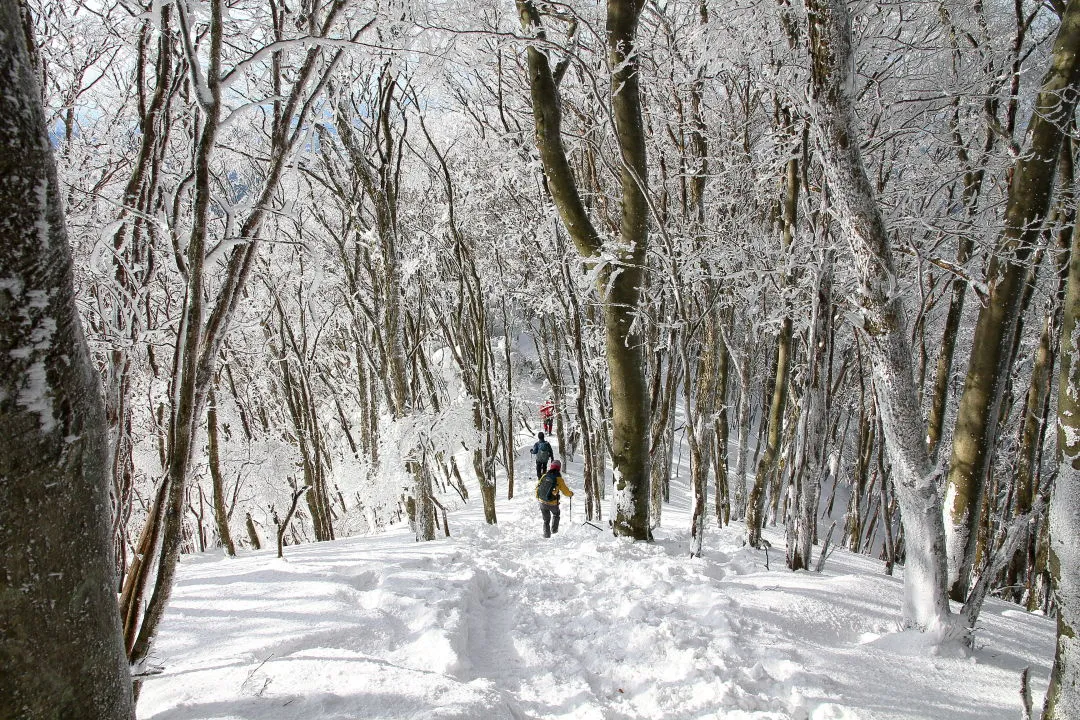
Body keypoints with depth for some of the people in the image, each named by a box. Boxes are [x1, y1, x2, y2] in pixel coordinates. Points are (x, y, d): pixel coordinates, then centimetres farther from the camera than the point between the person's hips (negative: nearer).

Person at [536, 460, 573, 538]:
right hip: (553, 504, -3)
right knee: (556, 514, 30)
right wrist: (571, 493, 16)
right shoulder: (559, 479, -15)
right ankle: (554, 529, 24)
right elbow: (566, 492, -6)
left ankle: (547, 534, 20)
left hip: (542, 501, 3)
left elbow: (537, 486, 8)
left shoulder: (544, 476, -3)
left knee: (546, 520, 22)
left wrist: (537, 497, 26)